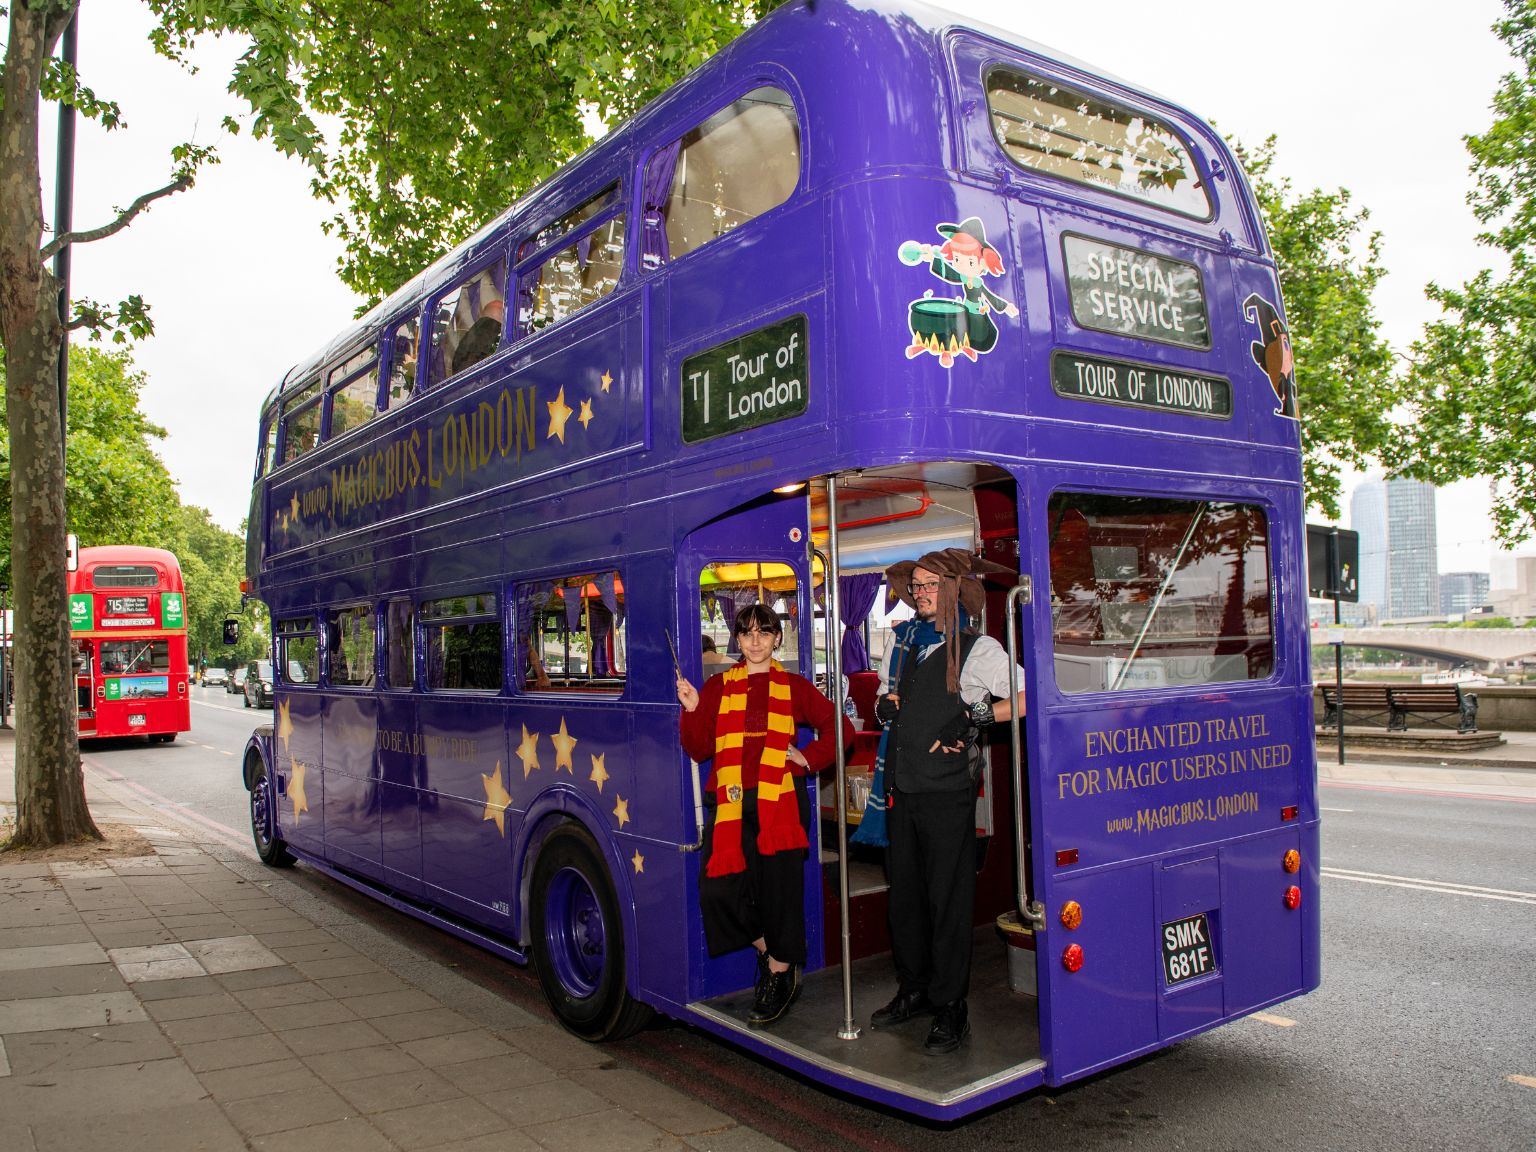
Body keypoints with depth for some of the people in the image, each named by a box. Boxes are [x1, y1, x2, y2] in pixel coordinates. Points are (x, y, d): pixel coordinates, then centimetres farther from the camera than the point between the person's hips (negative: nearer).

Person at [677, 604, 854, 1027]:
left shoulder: (795, 687, 10)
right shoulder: (717, 687, 12)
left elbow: (839, 728, 13)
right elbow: (699, 750, 7)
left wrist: (809, 758, 2)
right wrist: (692, 710, -7)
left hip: (781, 801, -1)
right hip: (732, 803, 2)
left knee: (781, 889, -1)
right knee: (717, 889, -8)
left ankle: (779, 973, 20)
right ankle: (768, 952, 19)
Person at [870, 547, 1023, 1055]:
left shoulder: (978, 650, -4)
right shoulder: (902, 642, 13)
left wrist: (982, 714, -15)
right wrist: (884, 704, 4)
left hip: (947, 791, -5)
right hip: (902, 786, 6)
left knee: (948, 899, 2)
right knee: (904, 894, 12)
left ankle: (950, 1008, 14)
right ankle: (914, 990, 28)